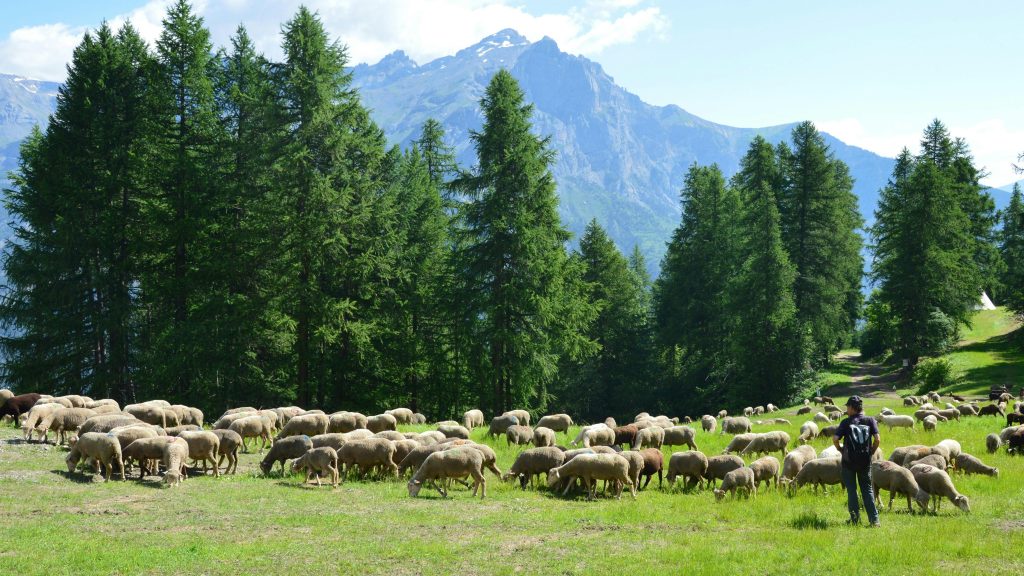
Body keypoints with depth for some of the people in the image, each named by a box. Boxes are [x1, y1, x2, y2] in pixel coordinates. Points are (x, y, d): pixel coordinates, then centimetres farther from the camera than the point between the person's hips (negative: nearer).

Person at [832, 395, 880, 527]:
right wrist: (872, 451, 6)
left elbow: (835, 439, -13)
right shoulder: (870, 420, 0)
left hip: (849, 461, -2)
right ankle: (874, 519, 1)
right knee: (867, 490, 10)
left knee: (851, 490, 8)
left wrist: (840, 449, 6)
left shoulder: (846, 422, -5)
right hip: (865, 461, 2)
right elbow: (877, 439, -9)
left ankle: (855, 519, 8)